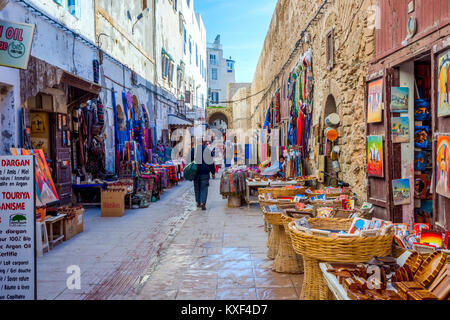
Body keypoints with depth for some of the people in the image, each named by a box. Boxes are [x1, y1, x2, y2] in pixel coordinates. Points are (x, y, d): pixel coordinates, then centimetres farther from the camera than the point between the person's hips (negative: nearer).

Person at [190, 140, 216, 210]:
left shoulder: (193, 149, 0)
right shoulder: (209, 150, 3)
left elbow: (190, 160, 0)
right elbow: (212, 163, 6)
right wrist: (213, 173, 11)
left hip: (196, 172, 0)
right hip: (205, 173, 0)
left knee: (197, 188, 13)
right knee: (204, 188, 1)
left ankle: (198, 203, 19)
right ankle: (203, 203, -13)